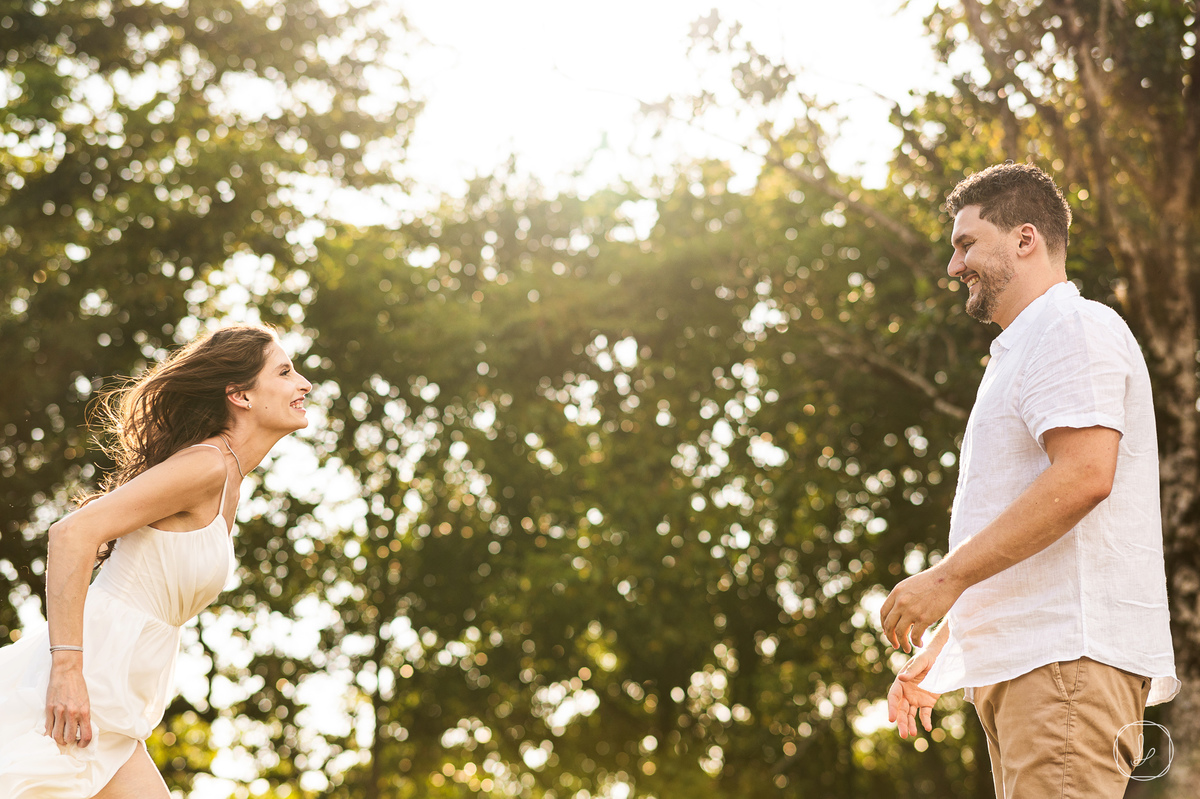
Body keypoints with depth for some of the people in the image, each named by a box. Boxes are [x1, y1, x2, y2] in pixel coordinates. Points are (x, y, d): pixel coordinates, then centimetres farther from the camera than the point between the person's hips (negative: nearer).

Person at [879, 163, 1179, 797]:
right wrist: (936, 654, 23)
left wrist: (946, 577, -17)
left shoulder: (1074, 328, -3)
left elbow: (1084, 476, -20)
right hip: (1018, 666, 10)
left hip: (1069, 657, -10)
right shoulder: (1021, 351, 28)